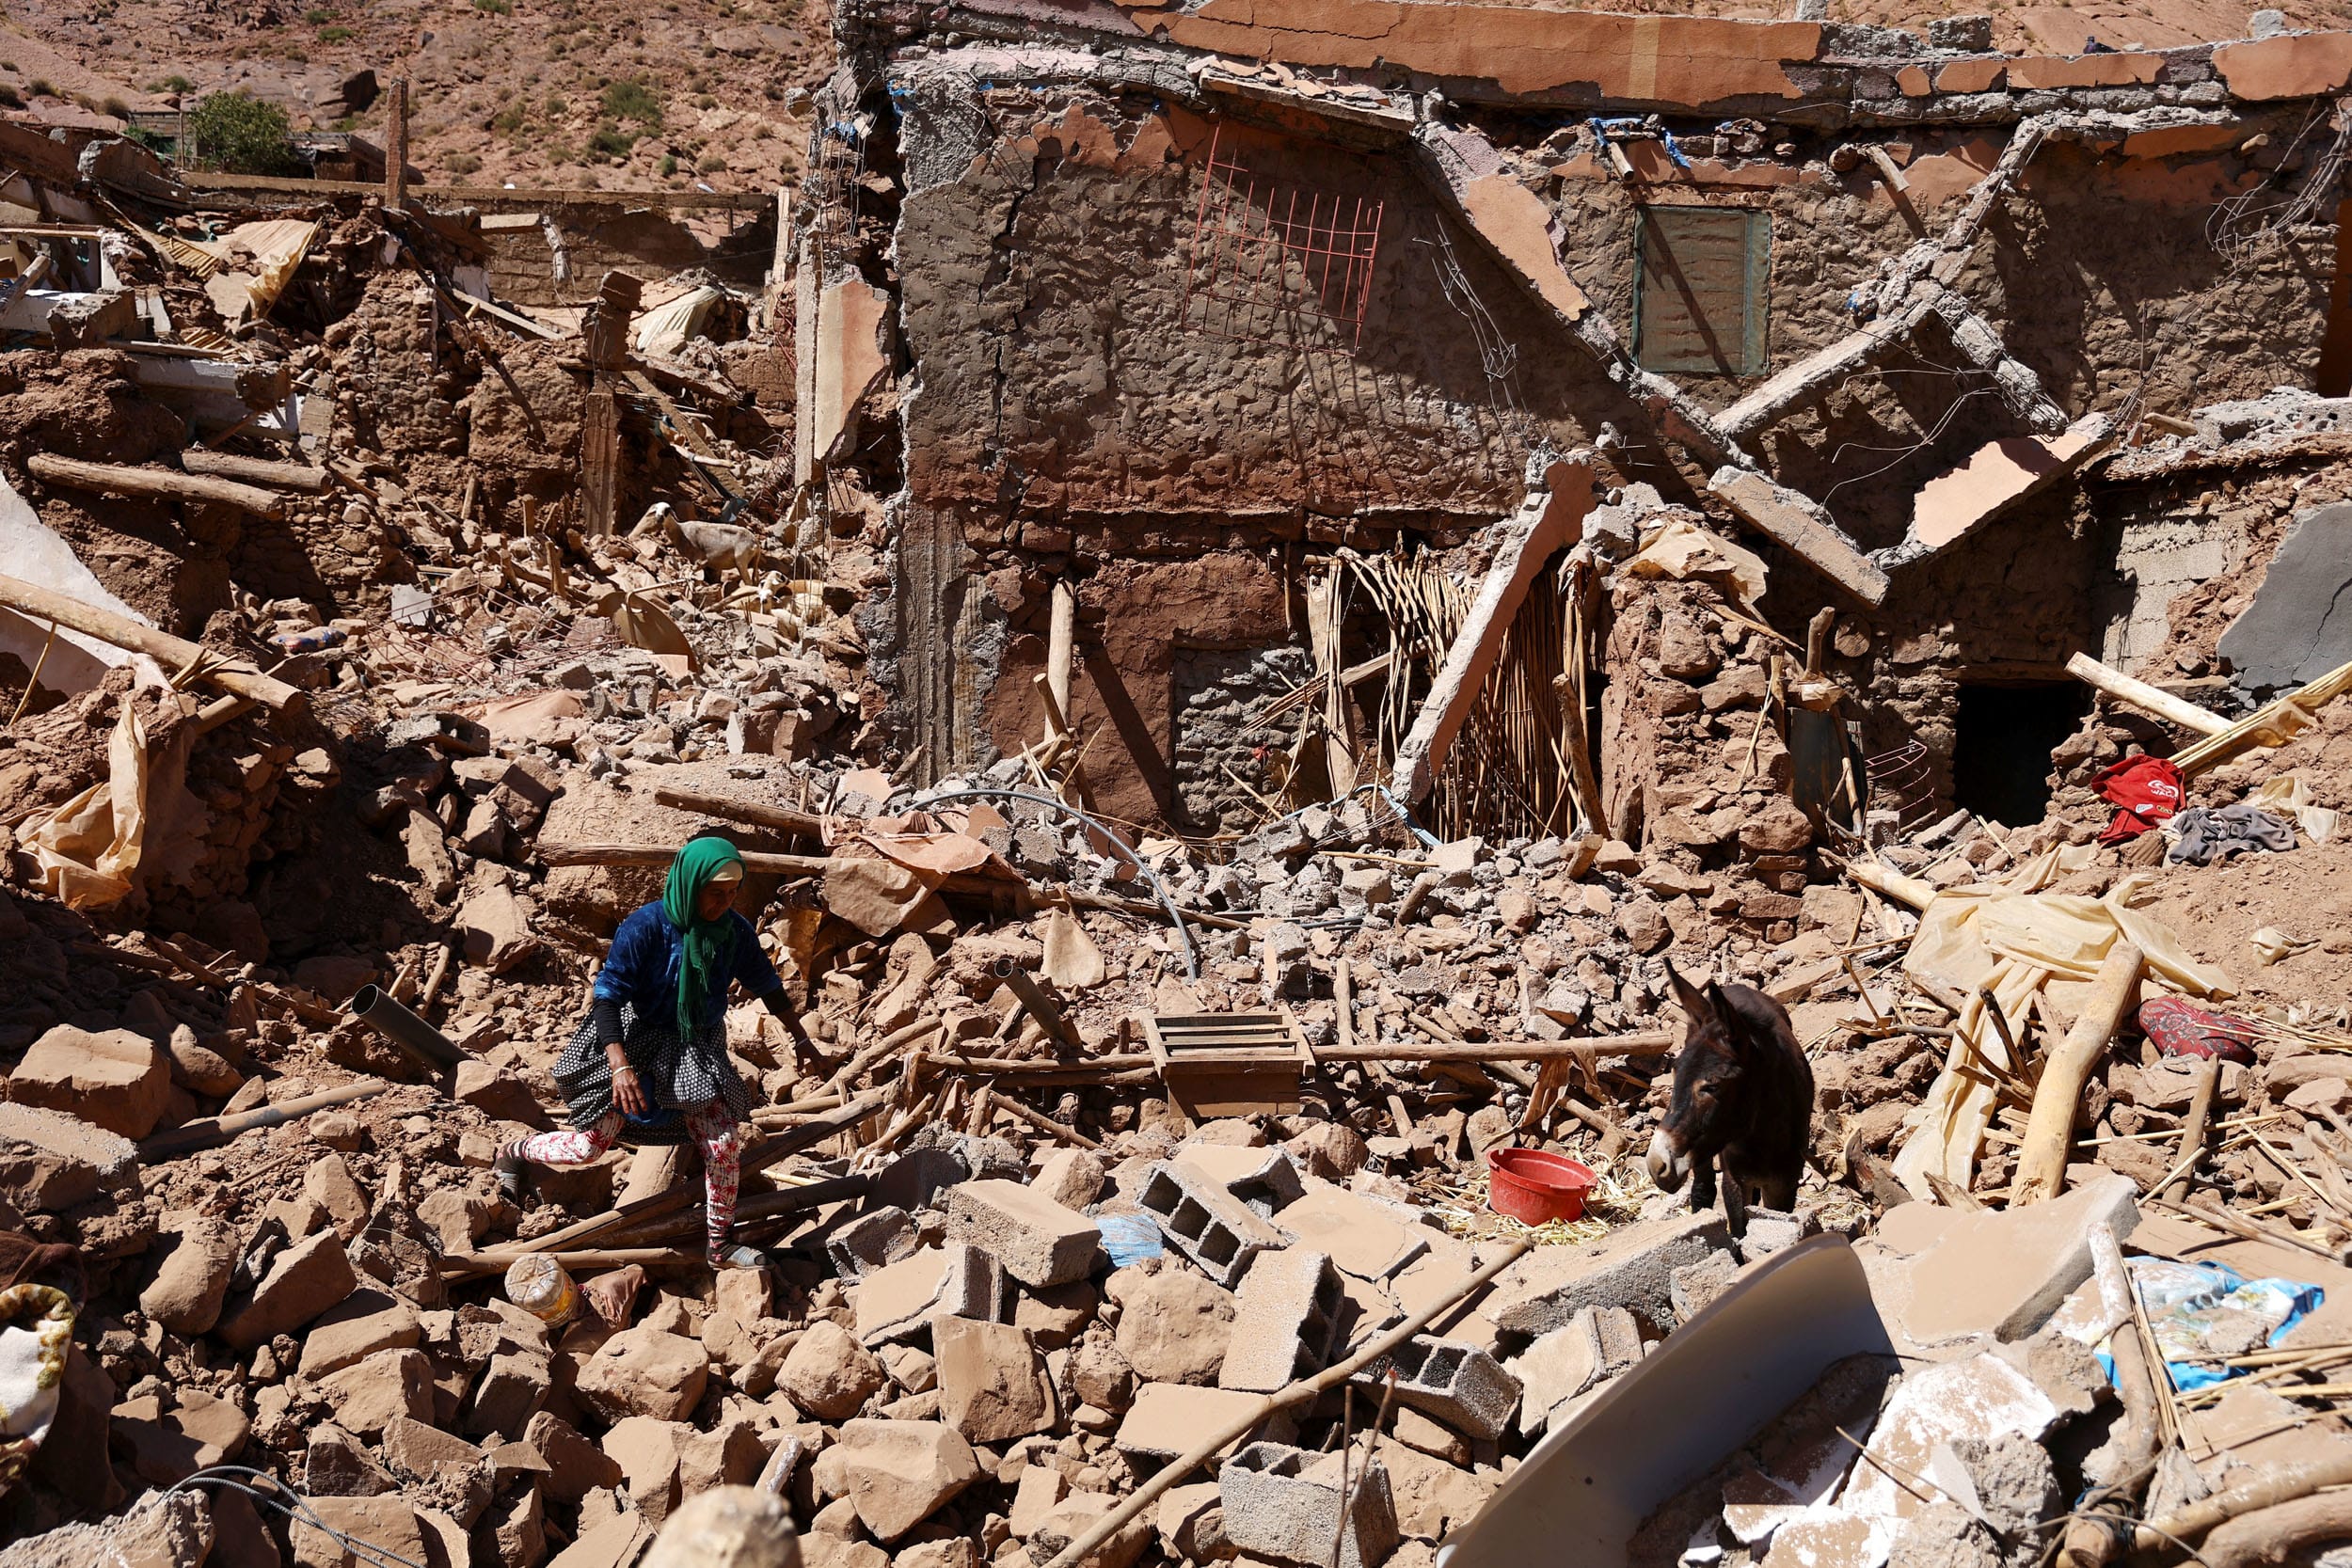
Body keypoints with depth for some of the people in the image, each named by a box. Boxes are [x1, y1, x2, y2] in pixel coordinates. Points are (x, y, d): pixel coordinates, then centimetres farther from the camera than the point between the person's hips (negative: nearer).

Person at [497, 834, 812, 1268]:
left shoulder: (735, 931, -12)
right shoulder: (644, 928, -25)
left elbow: (766, 983, 5)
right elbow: (607, 995, -26)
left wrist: (798, 1036, 16)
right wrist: (620, 1065, -38)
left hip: (697, 1050, 4)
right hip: (633, 1042, -3)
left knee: (723, 1145, -7)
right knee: (591, 1144, 3)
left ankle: (720, 1247, 11)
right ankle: (514, 1152, 35)